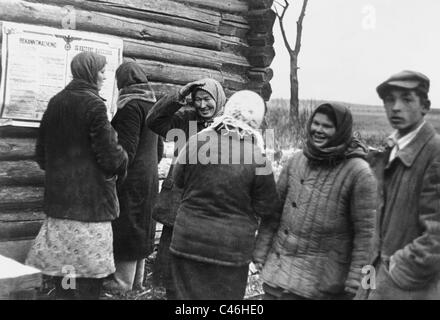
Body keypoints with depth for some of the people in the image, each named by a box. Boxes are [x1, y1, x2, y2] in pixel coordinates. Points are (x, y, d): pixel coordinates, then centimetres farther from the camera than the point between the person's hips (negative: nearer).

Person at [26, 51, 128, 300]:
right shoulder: (93, 104, -12)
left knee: (63, 265, 13)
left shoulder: (55, 103, 9)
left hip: (58, 196, 7)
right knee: (89, 271, 0)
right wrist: (122, 159, 5)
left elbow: (41, 153, 15)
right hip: (90, 198, -7)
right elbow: (109, 155, -15)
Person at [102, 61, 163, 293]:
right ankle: (137, 279, 24)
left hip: (132, 176, -9)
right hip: (150, 175, 9)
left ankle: (123, 281, 6)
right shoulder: (152, 104, 13)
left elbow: (127, 148, -20)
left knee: (126, 226, -1)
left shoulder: (131, 105, -14)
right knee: (141, 226, 14)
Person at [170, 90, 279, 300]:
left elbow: (178, 178, 7)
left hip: (188, 241, 2)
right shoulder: (257, 160, -15)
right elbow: (266, 209, -4)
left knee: (189, 294, 16)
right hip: (231, 249, -2)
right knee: (225, 295, 14)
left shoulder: (197, 141, -9)